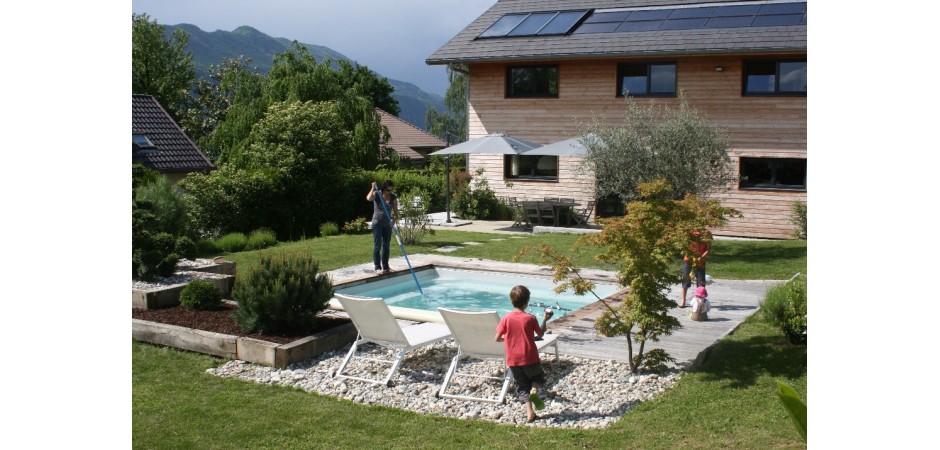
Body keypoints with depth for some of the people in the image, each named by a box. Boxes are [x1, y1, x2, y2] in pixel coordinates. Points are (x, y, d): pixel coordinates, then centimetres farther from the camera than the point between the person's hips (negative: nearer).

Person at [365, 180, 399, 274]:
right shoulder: (377, 194, -7)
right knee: (377, 246, -4)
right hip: (377, 223, -4)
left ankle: (385, 267, 18)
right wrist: (373, 188, -25)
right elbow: (369, 198, -30)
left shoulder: (393, 197, 1)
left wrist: (394, 219, -19)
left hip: (387, 224, 4)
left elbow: (395, 211, -2)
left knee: (386, 246, 9)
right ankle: (377, 267, 0)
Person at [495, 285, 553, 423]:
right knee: (538, 377, 24)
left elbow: (497, 338, -3)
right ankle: (534, 389, -10)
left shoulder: (506, 319, -8)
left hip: (513, 360, 1)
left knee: (523, 386, 16)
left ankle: (530, 412, 1)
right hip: (530, 358, -1)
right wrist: (545, 320, 18)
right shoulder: (530, 318, -9)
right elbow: (540, 334, 5)